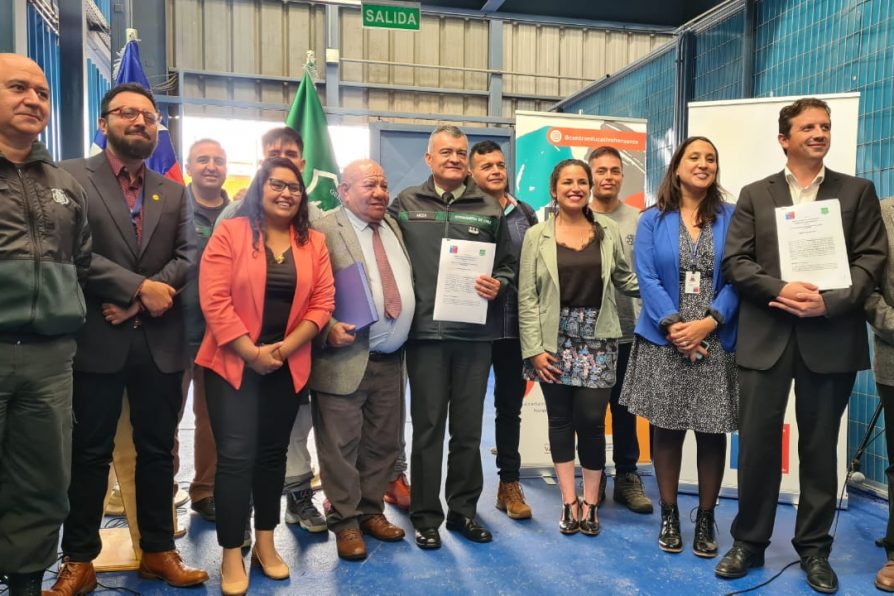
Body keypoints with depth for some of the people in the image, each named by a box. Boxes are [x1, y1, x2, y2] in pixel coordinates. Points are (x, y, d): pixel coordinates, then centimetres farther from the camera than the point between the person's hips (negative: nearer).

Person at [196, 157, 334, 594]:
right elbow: (214, 300, -11)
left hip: (288, 366, 4)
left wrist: (285, 348, -12)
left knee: (273, 453, 13)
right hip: (233, 362, -3)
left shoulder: (314, 243, 6)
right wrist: (251, 352, -16)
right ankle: (231, 556, 10)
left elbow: (322, 303, 1)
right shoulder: (229, 233, -5)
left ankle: (265, 543, 28)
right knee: (236, 456, -4)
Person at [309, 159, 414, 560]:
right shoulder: (325, 230, -7)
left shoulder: (394, 227, 14)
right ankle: (345, 522, 19)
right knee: (342, 446, 4)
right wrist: (328, 330, -23)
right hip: (345, 357, -6)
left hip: (390, 359, 7)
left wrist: (405, 340, 11)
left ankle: (372, 512, 31)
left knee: (383, 444, 15)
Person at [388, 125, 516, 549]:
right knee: (428, 426, 6)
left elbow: (507, 265, 13)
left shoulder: (489, 209, 9)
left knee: (468, 428, 11)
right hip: (425, 332, -1)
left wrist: (497, 285, -8)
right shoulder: (406, 204, 6)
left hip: (474, 334, 2)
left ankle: (464, 510, 26)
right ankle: (425, 516, 19)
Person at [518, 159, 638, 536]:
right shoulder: (537, 236, 0)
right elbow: (527, 297, -3)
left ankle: (590, 502, 18)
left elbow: (626, 279, 12)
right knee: (561, 419, 7)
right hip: (555, 339, 0)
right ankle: (569, 502, 21)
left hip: (597, 339, 1)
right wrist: (534, 349, -8)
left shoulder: (608, 231, 6)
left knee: (591, 420, -1)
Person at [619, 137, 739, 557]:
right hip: (664, 342, 0)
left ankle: (706, 518, 23)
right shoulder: (652, 220, 5)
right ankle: (669, 515, 22)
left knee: (712, 432, 5)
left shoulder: (731, 218, 6)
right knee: (666, 429, 7)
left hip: (716, 343, 1)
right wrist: (674, 325, -15)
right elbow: (647, 279, -3)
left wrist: (708, 322, -14)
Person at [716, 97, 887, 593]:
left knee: (820, 448, 10)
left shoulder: (857, 192, 9)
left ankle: (814, 549, 25)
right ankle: (748, 543, 20)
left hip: (831, 338, 1)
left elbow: (872, 259, 0)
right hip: (766, 337, 0)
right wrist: (780, 289, -16)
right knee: (757, 444, 4)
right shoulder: (755, 195, 9)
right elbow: (735, 262, 0)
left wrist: (828, 303, -15)